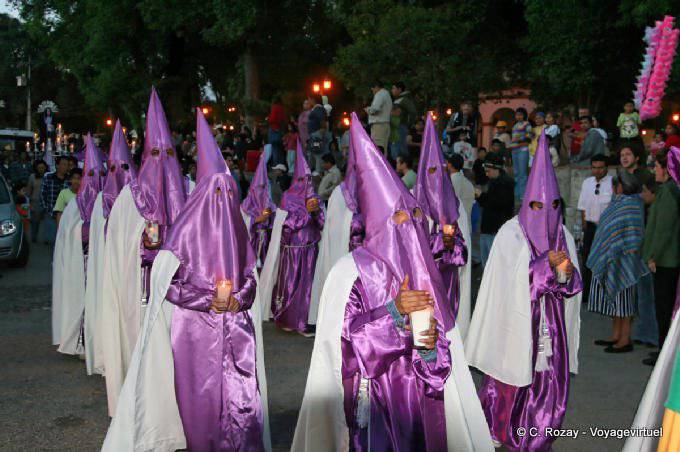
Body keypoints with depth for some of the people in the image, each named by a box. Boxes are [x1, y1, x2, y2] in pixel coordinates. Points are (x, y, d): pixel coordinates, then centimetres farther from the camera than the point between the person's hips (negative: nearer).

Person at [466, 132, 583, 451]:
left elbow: (572, 288, 4)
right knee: (509, 384, 9)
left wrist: (566, 272, -18)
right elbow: (507, 282, -16)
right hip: (516, 325, -3)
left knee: (549, 386, 4)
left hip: (550, 327, 4)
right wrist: (547, 265, -22)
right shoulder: (511, 234, -9)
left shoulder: (562, 235, 4)